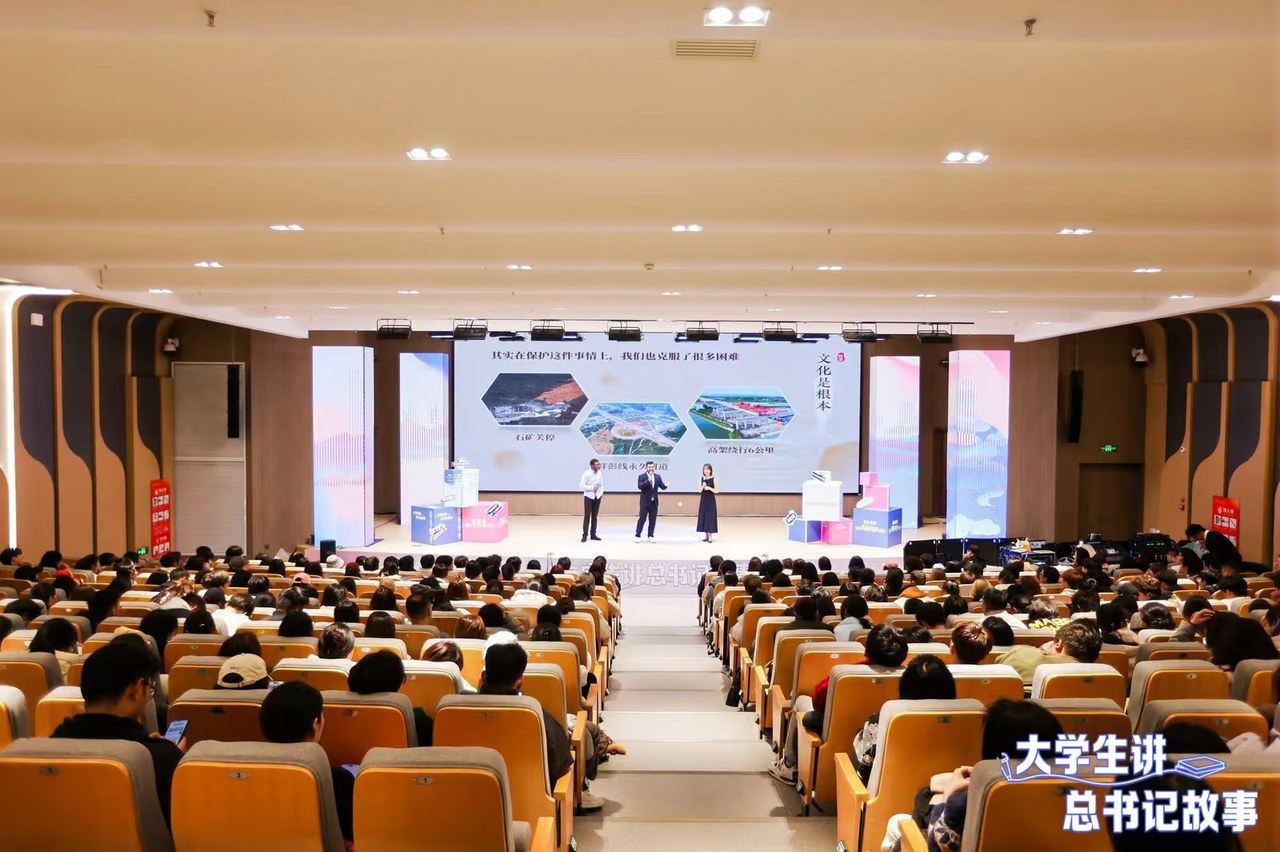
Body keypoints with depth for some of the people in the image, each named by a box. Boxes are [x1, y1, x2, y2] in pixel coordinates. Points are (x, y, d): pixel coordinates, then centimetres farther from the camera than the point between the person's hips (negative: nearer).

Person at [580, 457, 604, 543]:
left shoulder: (600, 473, 2)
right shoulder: (586, 473, -14)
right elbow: (581, 485, -15)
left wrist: (601, 493, -2)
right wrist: (592, 488, -20)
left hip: (597, 497, 5)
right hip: (588, 497, -5)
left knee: (595, 516, 9)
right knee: (587, 516, -4)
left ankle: (593, 534, 16)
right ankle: (585, 535, 2)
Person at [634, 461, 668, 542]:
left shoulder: (658, 476, 8)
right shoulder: (641, 477, -5)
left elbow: (662, 487, 5)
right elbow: (640, 486, -20)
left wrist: (665, 485, -18)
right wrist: (648, 481, -30)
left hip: (654, 502, 4)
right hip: (645, 502, -4)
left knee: (653, 520, 6)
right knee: (642, 519, -1)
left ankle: (650, 536, 13)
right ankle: (637, 536, 7)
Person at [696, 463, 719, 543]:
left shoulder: (713, 479, -6)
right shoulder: (702, 479, 4)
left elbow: (717, 491, -7)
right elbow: (699, 491, -1)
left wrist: (709, 488, -21)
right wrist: (703, 486, -20)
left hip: (711, 501, -4)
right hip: (703, 500, 4)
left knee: (710, 517, -3)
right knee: (703, 516, 4)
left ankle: (710, 535, 3)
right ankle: (706, 535, 13)